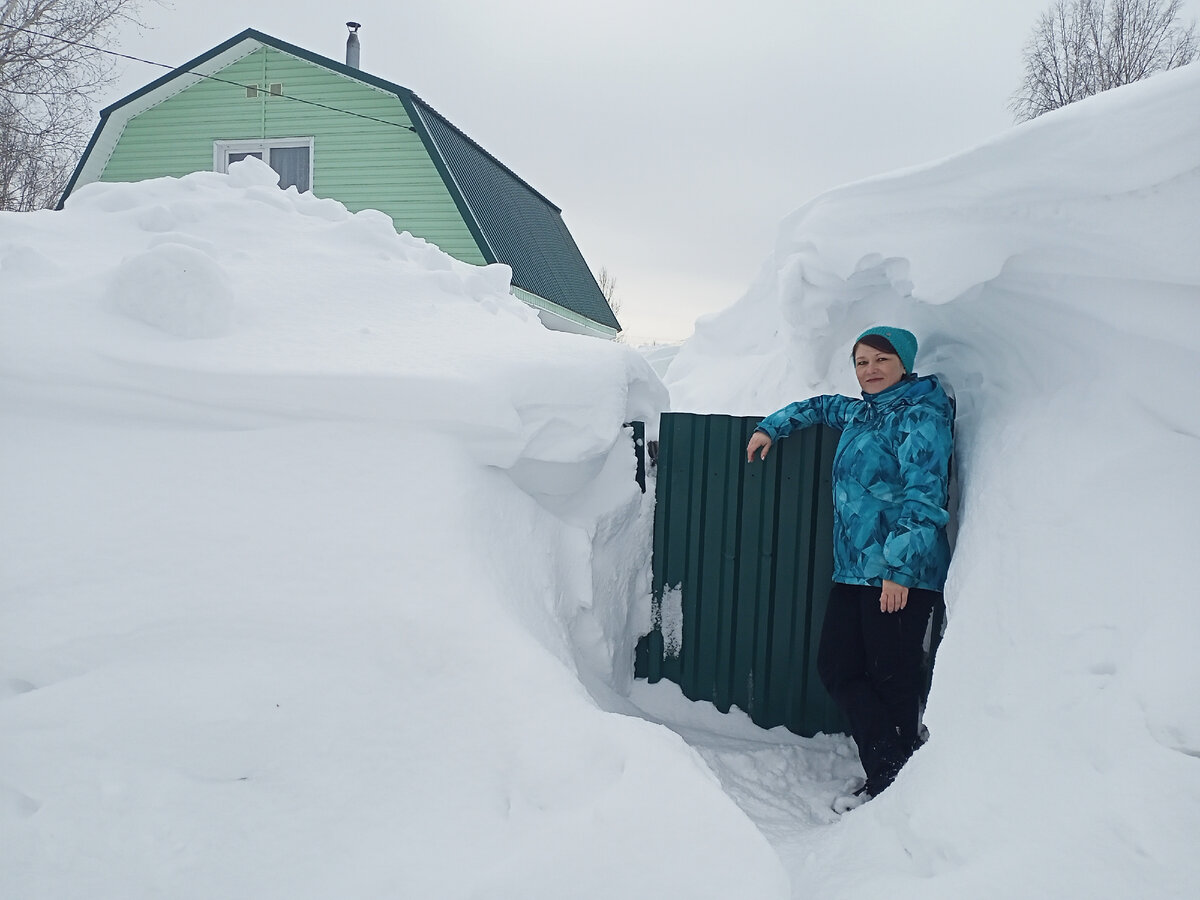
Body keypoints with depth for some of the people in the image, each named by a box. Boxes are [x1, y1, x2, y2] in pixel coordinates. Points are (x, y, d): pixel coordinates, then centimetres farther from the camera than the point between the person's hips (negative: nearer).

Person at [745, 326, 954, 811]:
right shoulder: (861, 412, 17)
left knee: (892, 681, -4)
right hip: (853, 569, 9)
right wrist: (771, 427, 31)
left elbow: (925, 496, -16)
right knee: (837, 670, 5)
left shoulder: (920, 415, -8)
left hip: (901, 573, -9)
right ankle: (884, 775, 11)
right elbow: (822, 406, 40)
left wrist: (900, 568, -21)